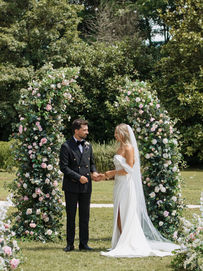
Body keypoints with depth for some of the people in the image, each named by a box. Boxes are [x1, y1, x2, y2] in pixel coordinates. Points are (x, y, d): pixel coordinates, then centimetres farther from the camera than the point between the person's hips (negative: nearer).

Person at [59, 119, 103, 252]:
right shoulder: (66, 146, -7)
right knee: (71, 216, 3)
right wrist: (78, 177, -16)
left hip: (86, 186, 5)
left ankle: (84, 243, 13)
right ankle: (70, 244, 10)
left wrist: (94, 172, -2)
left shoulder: (88, 146, 11)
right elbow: (63, 167, -11)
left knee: (85, 216, 6)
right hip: (72, 187, -5)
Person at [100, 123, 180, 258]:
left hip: (127, 185, -9)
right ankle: (121, 244, 14)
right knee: (119, 216, 9)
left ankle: (127, 245, -1)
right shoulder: (121, 148, 15)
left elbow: (128, 169, -16)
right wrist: (109, 175, 11)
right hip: (120, 185, 9)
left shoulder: (129, 148, -12)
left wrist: (113, 173, -8)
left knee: (126, 216, -5)